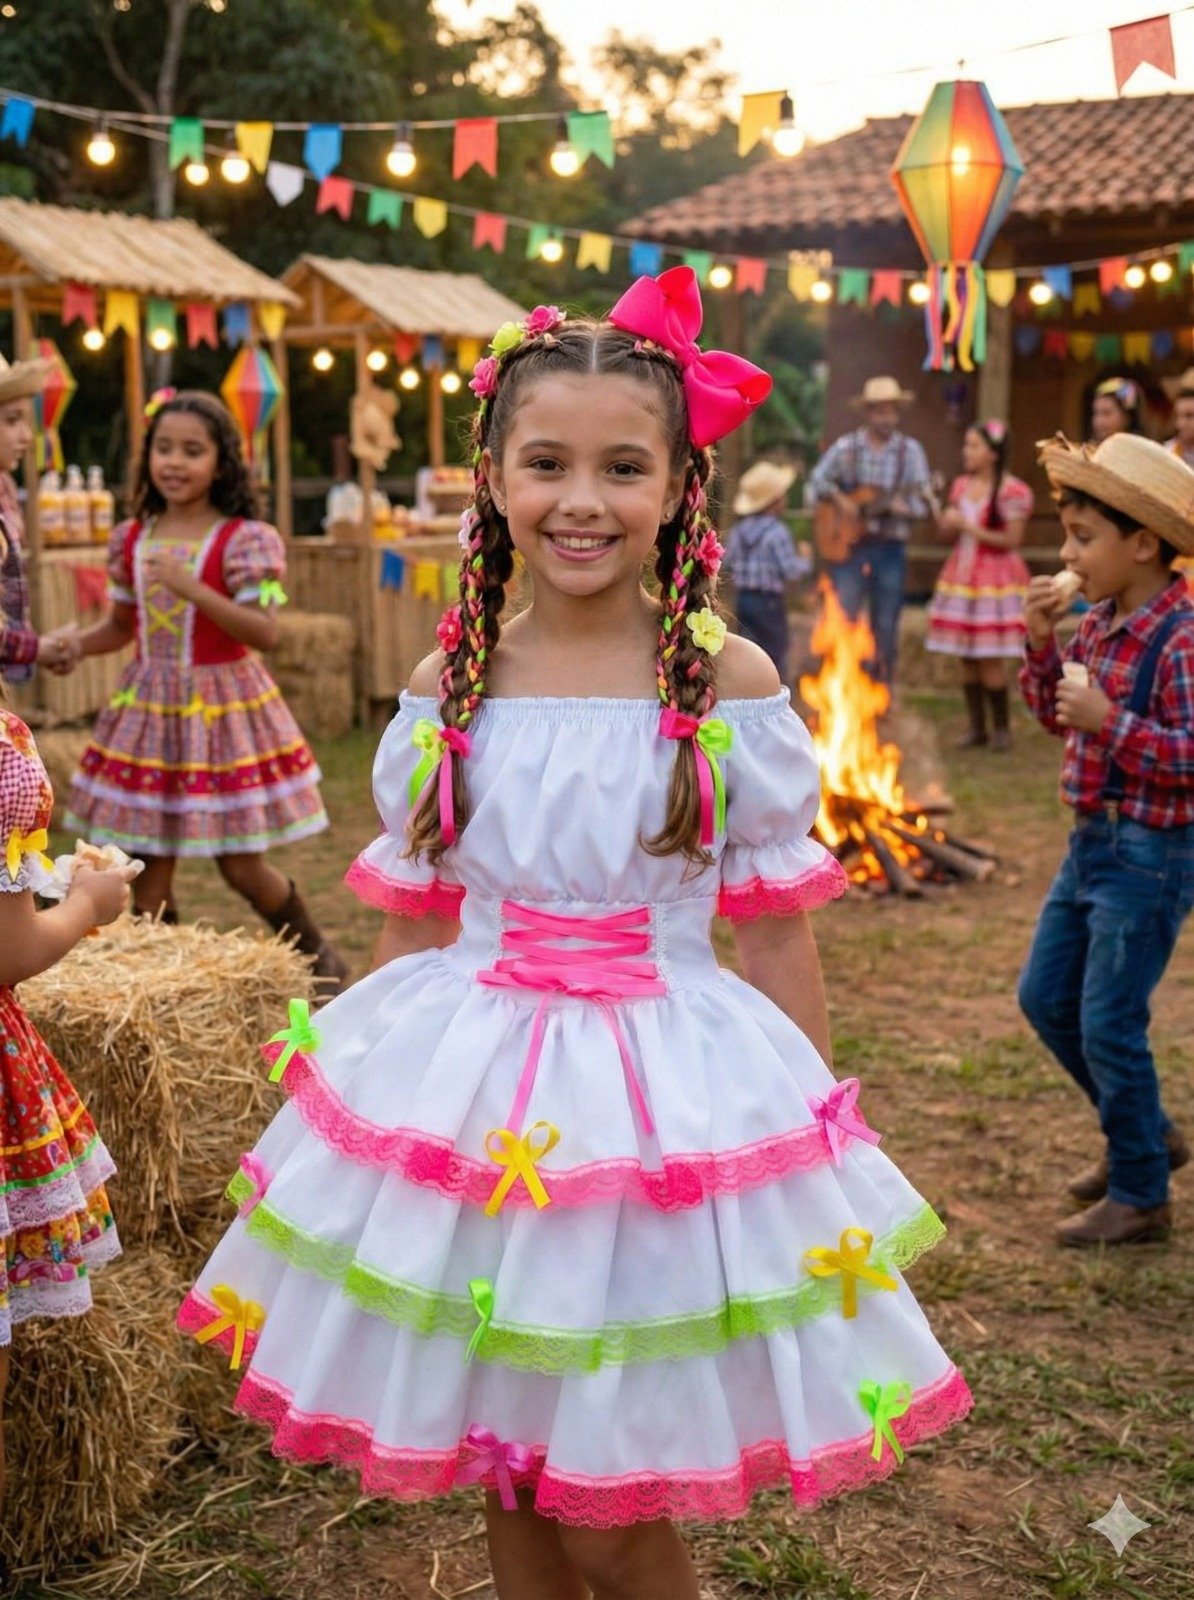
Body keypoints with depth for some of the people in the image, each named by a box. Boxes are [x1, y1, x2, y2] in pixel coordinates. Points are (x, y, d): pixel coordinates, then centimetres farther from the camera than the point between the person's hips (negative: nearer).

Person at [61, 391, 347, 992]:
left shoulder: (245, 539, -9)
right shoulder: (131, 540, 7)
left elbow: (265, 632, -18)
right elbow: (120, 626, 17)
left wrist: (193, 589, -29)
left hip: (222, 709, -4)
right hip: (147, 708, 5)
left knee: (241, 865, 1)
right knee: (149, 863, 5)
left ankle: (319, 959, 24)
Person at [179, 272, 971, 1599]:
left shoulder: (729, 680, -7)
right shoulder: (447, 687, 1)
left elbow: (775, 936, -3)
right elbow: (412, 930, 8)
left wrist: (808, 1134, 0)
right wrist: (363, 1103, 11)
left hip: (669, 1091, -3)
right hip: (470, 1090, 3)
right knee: (505, 1482, 18)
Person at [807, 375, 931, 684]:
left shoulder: (909, 450, 3)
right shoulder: (846, 447, 4)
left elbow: (922, 499, -2)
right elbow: (816, 481, 7)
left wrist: (901, 504, -22)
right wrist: (837, 497, -11)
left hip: (890, 547, 1)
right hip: (848, 545, 0)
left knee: (886, 627, 5)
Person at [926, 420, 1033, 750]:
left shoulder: (1012, 491, -12)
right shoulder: (961, 485, 11)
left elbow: (1012, 540, -14)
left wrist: (969, 527, -18)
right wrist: (948, 522, -4)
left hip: (995, 578, -7)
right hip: (962, 573, 7)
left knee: (989, 658, -7)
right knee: (966, 657, 8)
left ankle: (1002, 726, 8)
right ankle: (977, 726, 16)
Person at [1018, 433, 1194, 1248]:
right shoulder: (1098, 624, 5)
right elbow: (1059, 715, 16)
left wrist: (1109, 721, -28)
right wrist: (1042, 643, 2)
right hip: (1093, 843, 9)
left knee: (1108, 1026, 0)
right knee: (1046, 999, 17)